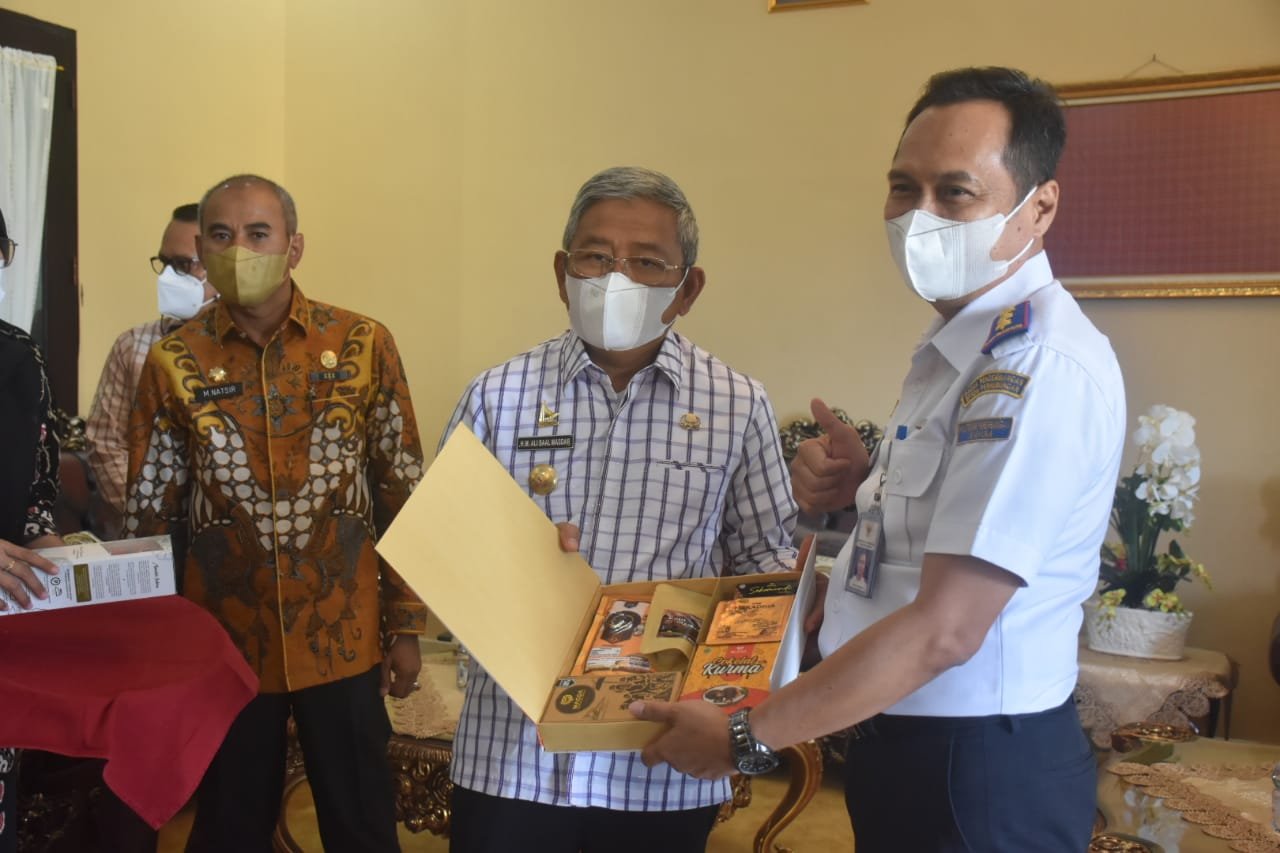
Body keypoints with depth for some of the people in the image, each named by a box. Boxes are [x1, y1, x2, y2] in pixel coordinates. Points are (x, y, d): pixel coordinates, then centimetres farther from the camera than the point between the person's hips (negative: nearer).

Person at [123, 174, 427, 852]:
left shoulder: (363, 345, -3)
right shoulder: (173, 363, -1)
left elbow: (402, 496, 0)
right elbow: (147, 516, 4)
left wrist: (406, 626, 0)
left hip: (343, 640, 0)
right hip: (225, 643, 1)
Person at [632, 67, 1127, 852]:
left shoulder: (1041, 365, -24)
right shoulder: (966, 343, 6)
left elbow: (944, 631, -26)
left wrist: (744, 737, -17)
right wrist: (865, 486, -1)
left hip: (975, 774, -8)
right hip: (907, 742, 9)